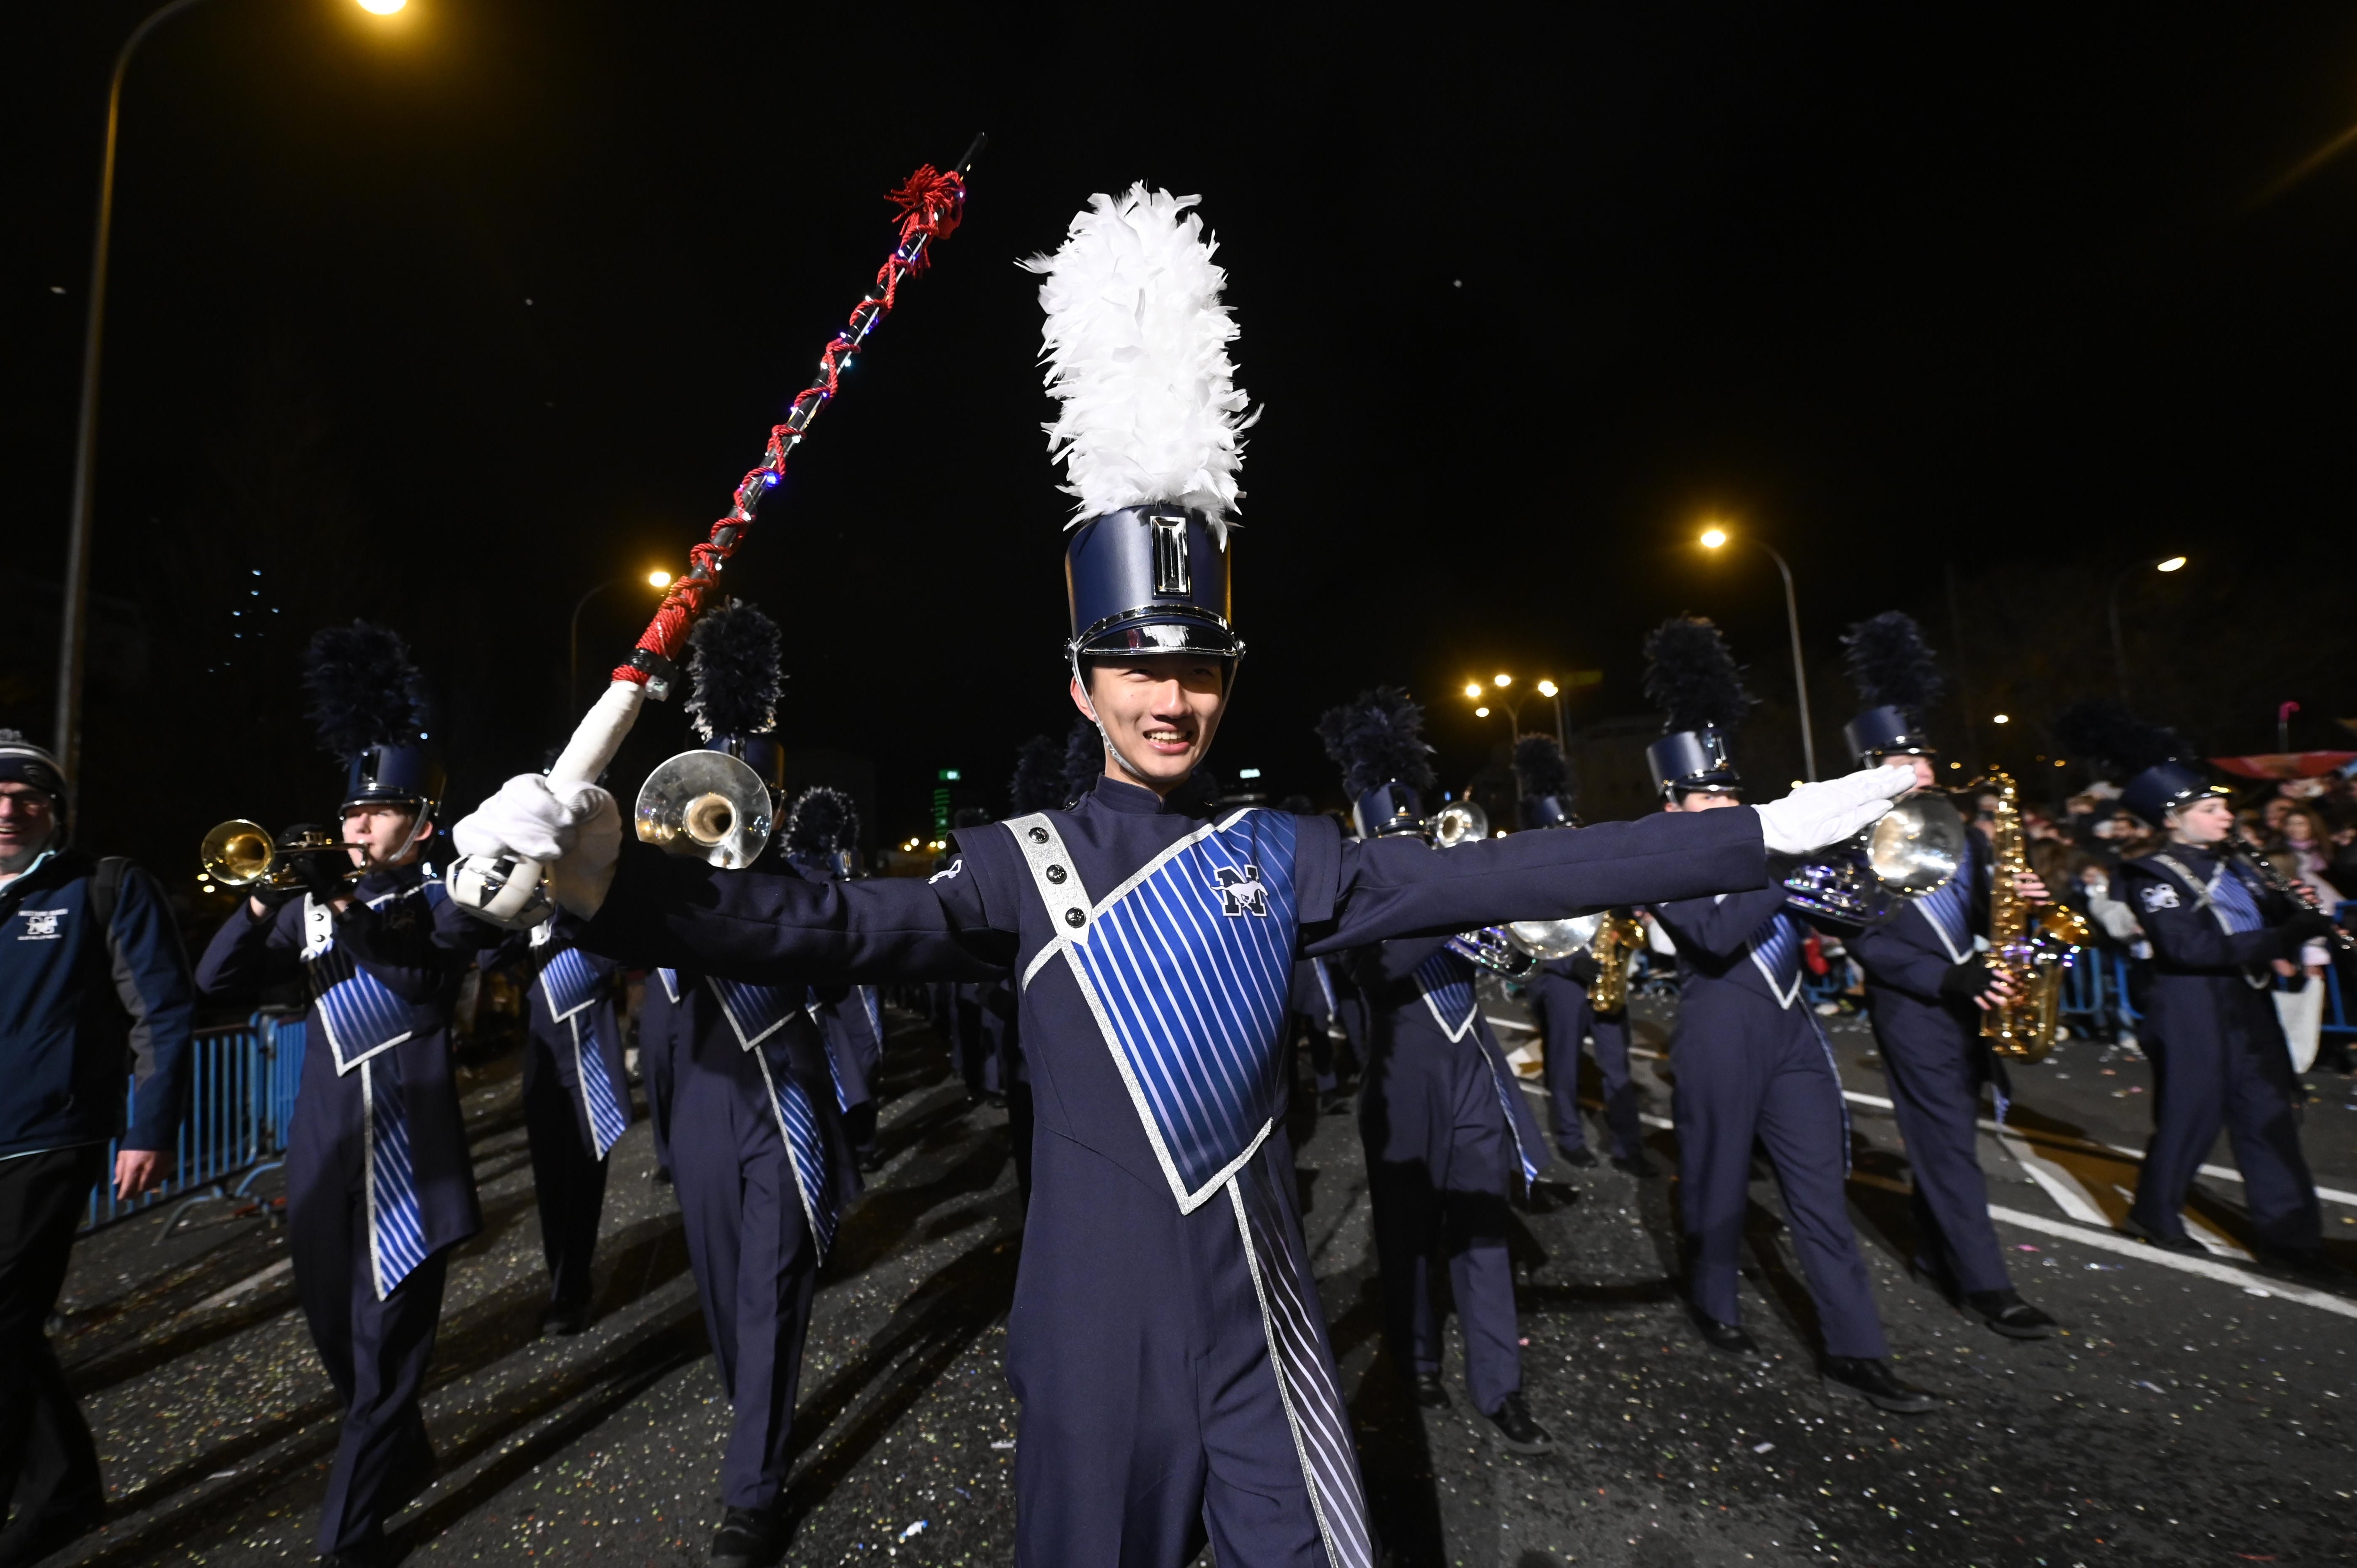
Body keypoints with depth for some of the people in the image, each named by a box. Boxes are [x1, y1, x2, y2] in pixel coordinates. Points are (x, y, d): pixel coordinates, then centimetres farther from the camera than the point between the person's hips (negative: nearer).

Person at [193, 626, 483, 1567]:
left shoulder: (446, 897, -5)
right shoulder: (314, 903, 9)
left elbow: (429, 972, -22)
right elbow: (216, 983, 5)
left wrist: (341, 902, -29)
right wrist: (266, 899, -10)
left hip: (410, 1157, -6)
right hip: (324, 1155, 6)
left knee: (387, 1349, 1)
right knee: (336, 1336, 20)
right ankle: (400, 1461, 44)